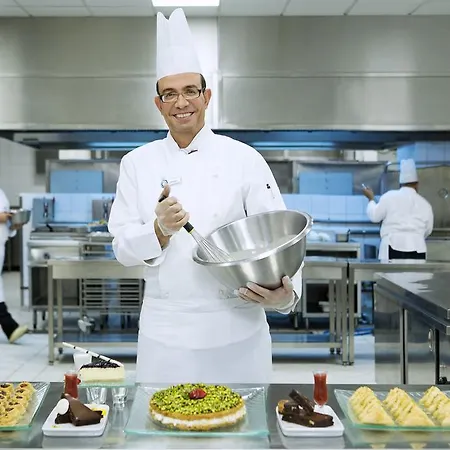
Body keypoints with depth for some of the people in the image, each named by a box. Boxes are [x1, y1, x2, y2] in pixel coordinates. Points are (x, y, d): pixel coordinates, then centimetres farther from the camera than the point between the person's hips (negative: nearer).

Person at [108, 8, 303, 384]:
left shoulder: (243, 159, -2)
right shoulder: (137, 164, 4)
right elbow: (123, 247, 3)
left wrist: (286, 293, -23)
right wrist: (160, 230, -18)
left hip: (235, 328, -1)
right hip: (165, 329, 2)